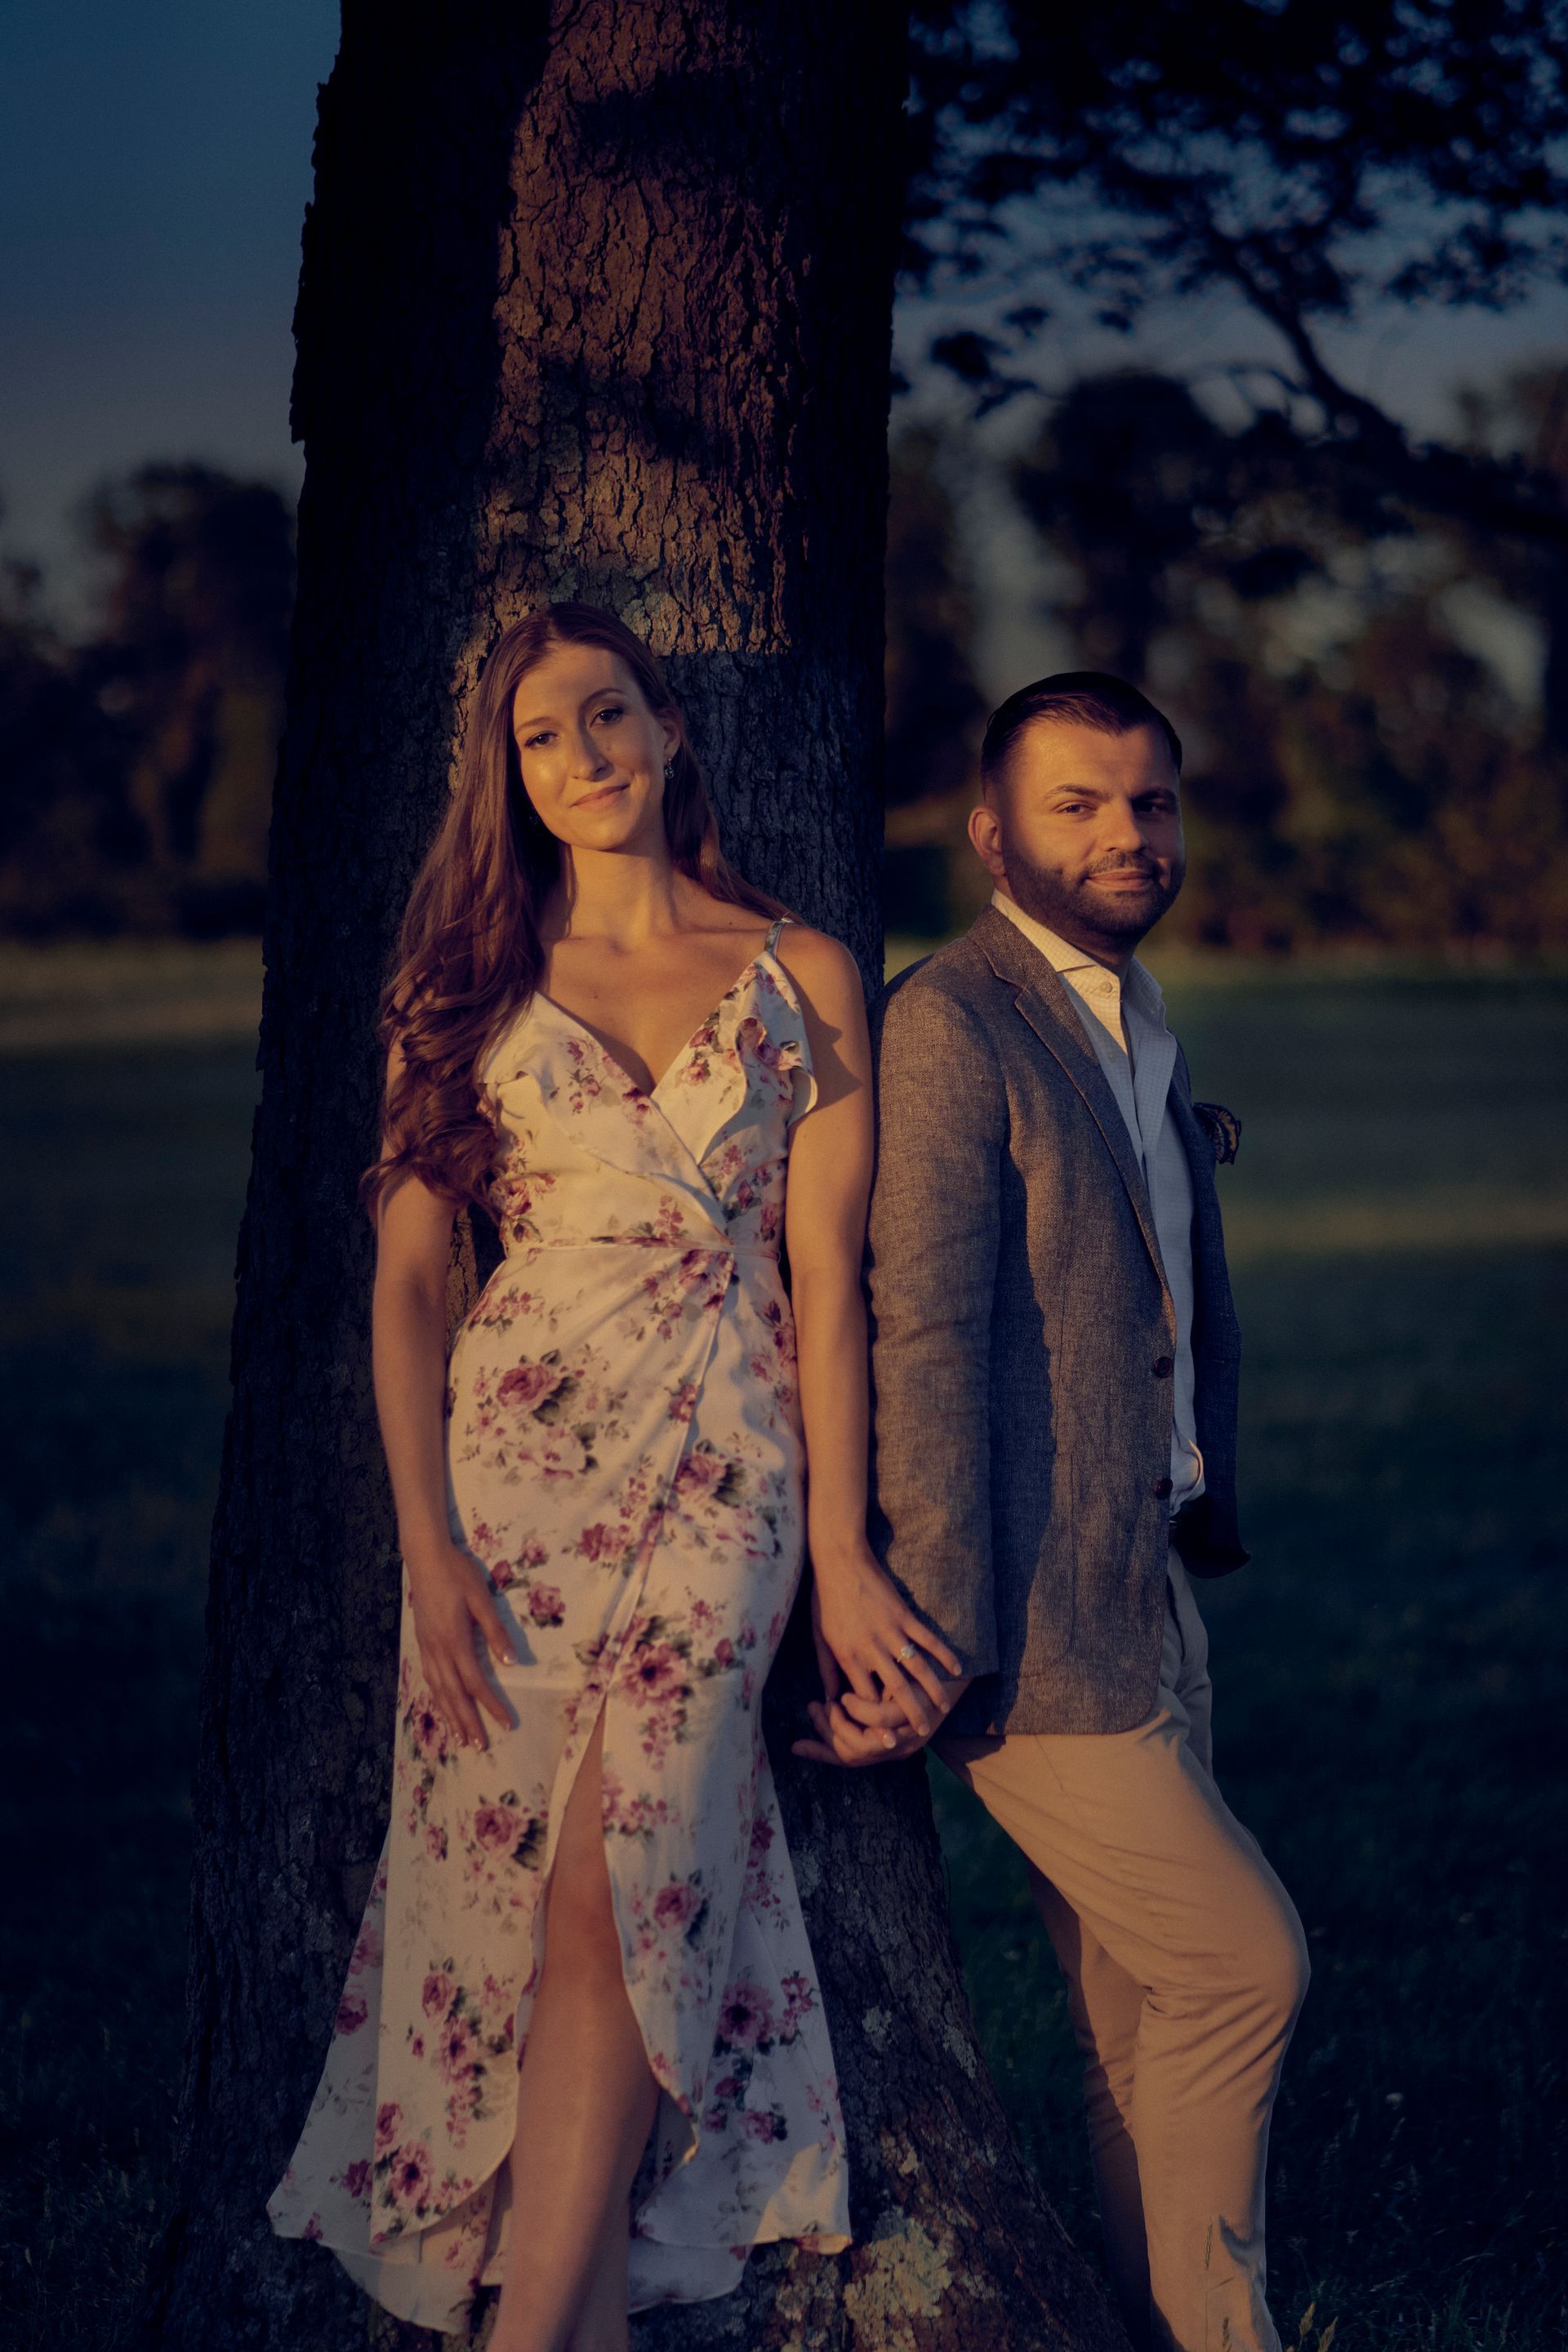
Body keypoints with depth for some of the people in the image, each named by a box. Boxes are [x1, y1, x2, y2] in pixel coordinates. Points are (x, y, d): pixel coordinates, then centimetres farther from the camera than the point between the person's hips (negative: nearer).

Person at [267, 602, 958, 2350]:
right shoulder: (467, 987, 11)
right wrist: (428, 1545, -5)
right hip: (513, 1453, 2)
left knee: (613, 1889, -15)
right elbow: (407, 1277, 6)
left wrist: (840, 1554, -1)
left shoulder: (801, 977, 9)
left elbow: (826, 1276, 5)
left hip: (724, 1464, -2)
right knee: (506, 1880, -6)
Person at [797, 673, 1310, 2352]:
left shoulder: (1138, 1024, 16)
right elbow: (923, 1336, -20)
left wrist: (1201, 1532, 19)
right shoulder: (950, 1028, -14)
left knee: (1144, 2010, 11)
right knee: (1244, 1962, -6)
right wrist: (932, 1633, -23)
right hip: (1036, 1617, -9)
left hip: (1153, 1589, 9)